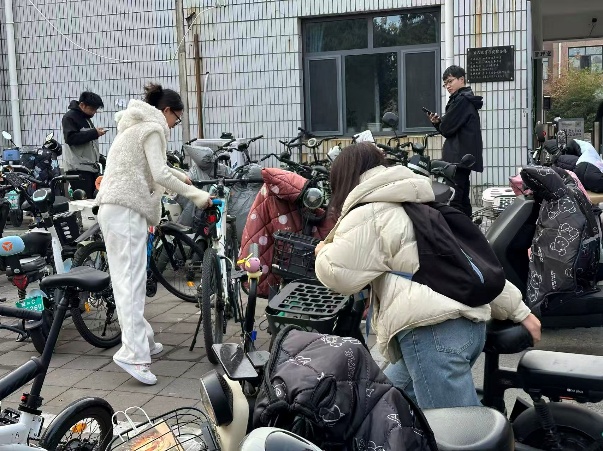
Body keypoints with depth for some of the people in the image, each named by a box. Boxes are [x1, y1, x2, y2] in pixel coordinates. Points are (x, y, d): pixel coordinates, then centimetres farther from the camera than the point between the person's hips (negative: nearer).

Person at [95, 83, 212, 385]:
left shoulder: (136, 126, 26)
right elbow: (159, 174, -17)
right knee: (132, 278, -15)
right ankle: (133, 352, -19)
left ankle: (142, 340, 19)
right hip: (127, 208, -10)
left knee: (127, 278, 12)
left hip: (112, 206, 10)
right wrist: (195, 194, -11)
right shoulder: (152, 127, -6)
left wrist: (181, 177, 51)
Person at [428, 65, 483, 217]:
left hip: (459, 157, -11)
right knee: (463, 198, 15)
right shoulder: (467, 99, 21)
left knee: (454, 200, -15)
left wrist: (439, 122, 6)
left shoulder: (461, 100, -11)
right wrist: (438, 122, 5)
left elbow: (447, 128, -15)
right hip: (465, 156, 11)